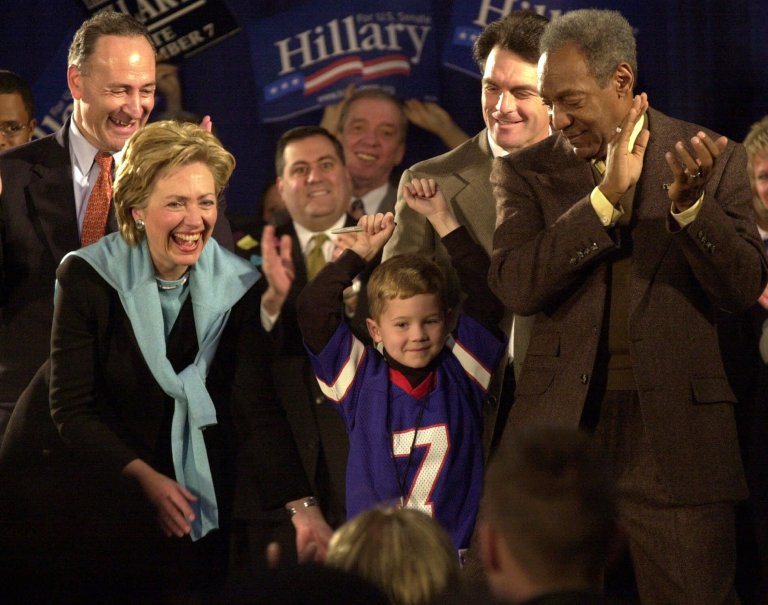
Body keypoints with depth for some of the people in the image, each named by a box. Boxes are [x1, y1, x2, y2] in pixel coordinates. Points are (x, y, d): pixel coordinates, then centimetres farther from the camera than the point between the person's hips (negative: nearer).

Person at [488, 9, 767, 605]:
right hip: (563, 423, 1)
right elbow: (517, 286, -8)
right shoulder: (527, 171, 7)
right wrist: (606, 195, -14)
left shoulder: (713, 159, 4)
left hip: (673, 430, -1)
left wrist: (690, 202, -21)